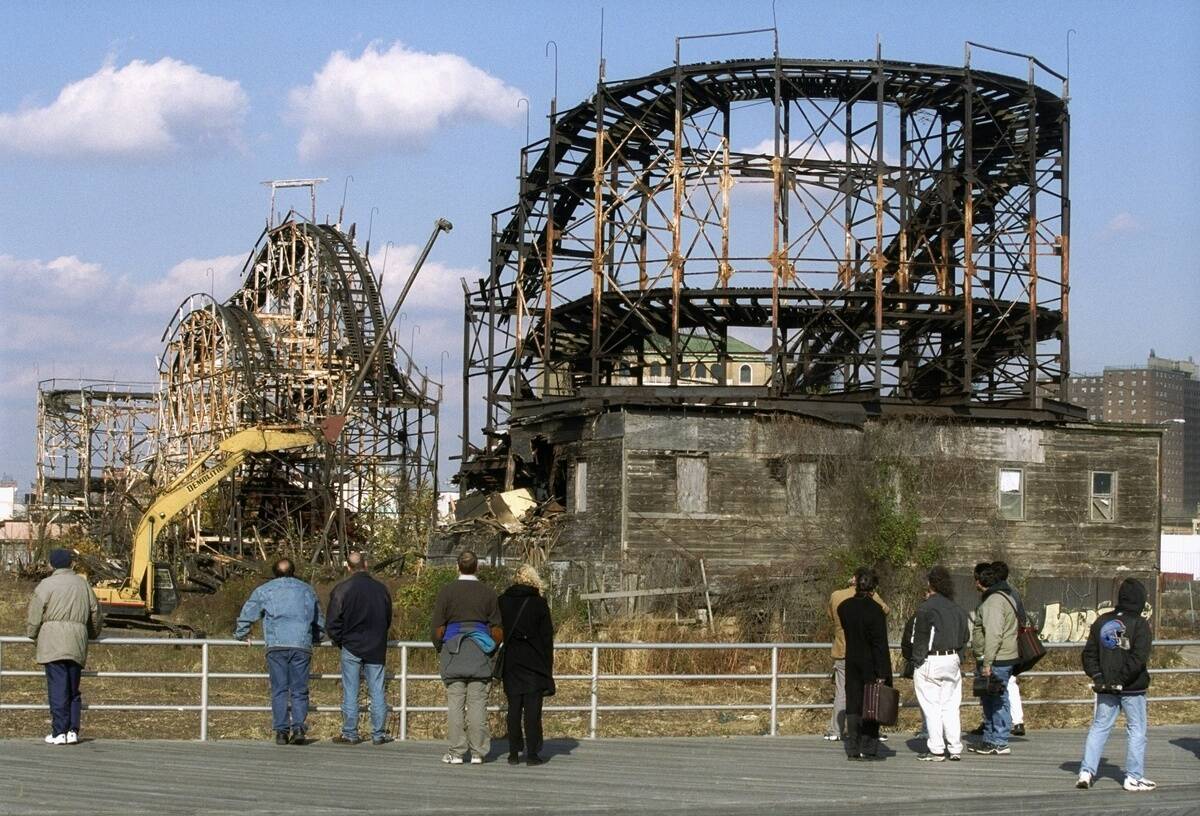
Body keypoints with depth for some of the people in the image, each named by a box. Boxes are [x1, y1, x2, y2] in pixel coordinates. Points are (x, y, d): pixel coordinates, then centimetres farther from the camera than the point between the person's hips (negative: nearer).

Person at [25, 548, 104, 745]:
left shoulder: (46, 585, -1)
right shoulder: (83, 584, 15)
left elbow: (34, 615, -4)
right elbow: (96, 614, 21)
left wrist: (32, 633, 14)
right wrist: (92, 633, 38)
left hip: (53, 643, -4)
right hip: (77, 646, 4)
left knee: (57, 688, -6)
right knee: (73, 690, 11)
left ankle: (59, 732, -8)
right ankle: (73, 731, 5)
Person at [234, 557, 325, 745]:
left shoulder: (264, 590, 13)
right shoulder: (307, 591, 19)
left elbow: (246, 615, 15)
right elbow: (320, 622, 29)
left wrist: (241, 635, 31)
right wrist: (315, 638, 46)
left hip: (276, 646, -1)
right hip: (302, 646, 1)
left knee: (279, 690, 2)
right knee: (299, 691, 2)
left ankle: (281, 731, -4)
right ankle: (298, 728, -10)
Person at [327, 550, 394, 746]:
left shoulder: (342, 590, -9)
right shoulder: (381, 589, 1)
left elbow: (332, 624, -7)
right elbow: (388, 620, 12)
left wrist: (339, 641, 9)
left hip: (351, 648, -2)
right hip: (376, 649, 2)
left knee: (350, 693, 4)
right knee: (377, 692, 6)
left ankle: (350, 733, 6)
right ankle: (378, 734, 8)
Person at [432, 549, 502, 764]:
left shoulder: (446, 592, -1)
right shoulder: (488, 593, 3)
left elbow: (438, 629, -2)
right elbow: (497, 631, 4)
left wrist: (440, 650, 13)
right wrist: (491, 650, 19)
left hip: (453, 652, -1)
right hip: (480, 653, 1)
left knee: (455, 704, 1)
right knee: (478, 703, 2)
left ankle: (456, 753, 1)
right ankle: (477, 752, 1)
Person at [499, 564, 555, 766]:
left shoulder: (502, 602, 4)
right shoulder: (539, 603, -4)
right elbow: (547, 637, -3)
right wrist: (548, 666, 3)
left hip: (511, 662, 2)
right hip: (534, 662, -2)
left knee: (514, 706, 7)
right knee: (533, 707, -1)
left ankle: (514, 752, 5)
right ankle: (532, 753, -4)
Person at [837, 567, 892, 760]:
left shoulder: (844, 607, 0)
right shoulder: (875, 610, -15)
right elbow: (880, 644, -15)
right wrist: (882, 673, -14)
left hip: (851, 663, 5)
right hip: (871, 664, -5)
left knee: (853, 706, 9)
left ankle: (853, 749, 9)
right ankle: (868, 749, 1)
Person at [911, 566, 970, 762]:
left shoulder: (926, 608, -11)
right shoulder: (957, 609, 11)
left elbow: (920, 637, -11)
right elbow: (965, 636, 14)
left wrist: (917, 660, -5)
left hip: (930, 662, -7)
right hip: (952, 660, 7)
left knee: (931, 707, -1)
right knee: (950, 706, 11)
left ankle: (936, 749, -2)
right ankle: (955, 748, 11)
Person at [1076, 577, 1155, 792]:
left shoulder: (1101, 621, 6)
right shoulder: (1139, 624, -9)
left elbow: (1089, 653, 5)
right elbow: (1139, 658, -18)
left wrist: (1097, 676, 0)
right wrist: (1122, 679, -16)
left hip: (1106, 688, 5)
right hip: (1133, 688, -5)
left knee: (1099, 727, 10)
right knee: (1136, 730, 5)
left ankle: (1086, 772, 3)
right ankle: (1134, 777, 5)